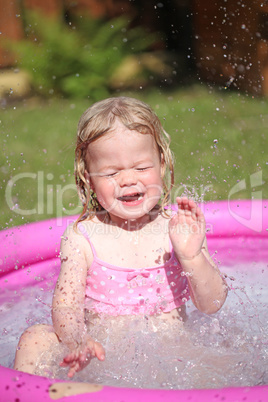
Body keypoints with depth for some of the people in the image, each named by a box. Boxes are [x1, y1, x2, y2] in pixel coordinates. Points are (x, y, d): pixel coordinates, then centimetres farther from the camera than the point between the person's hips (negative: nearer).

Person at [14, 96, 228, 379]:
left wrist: (192, 257, -26)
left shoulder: (180, 227, -5)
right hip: (103, 352, 0)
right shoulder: (82, 237, -7)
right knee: (34, 340, -23)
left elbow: (211, 305, -7)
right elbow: (65, 306, -12)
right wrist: (78, 343, -34)